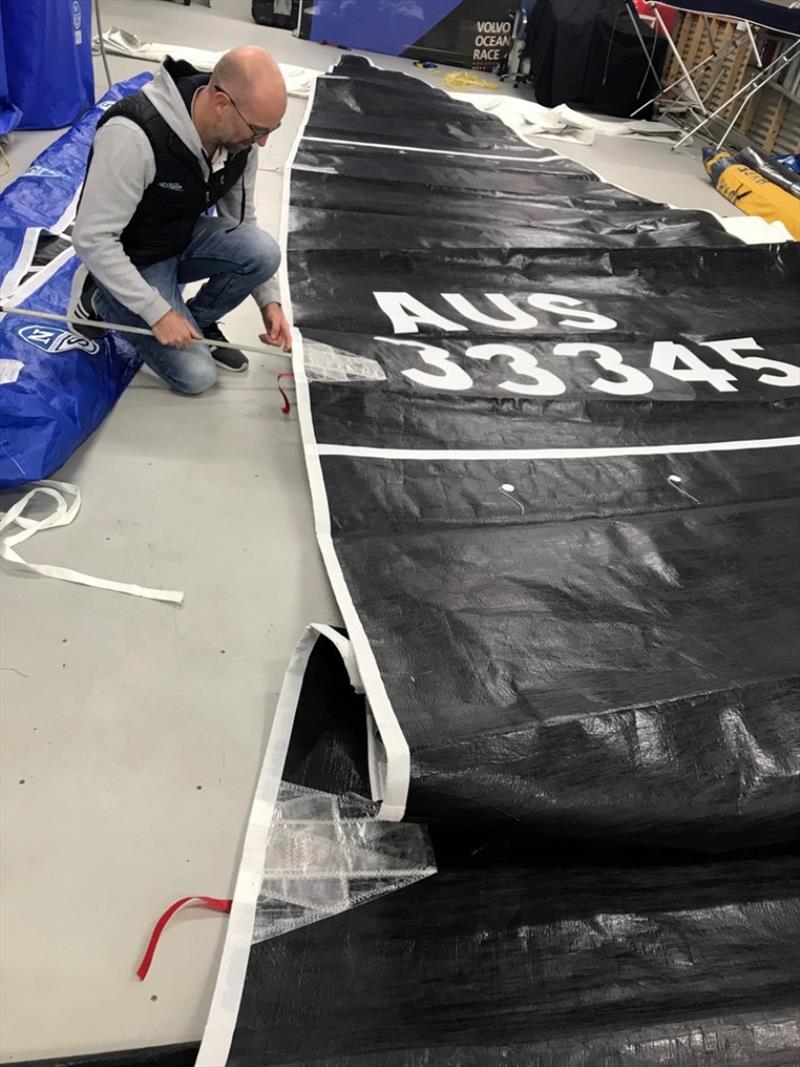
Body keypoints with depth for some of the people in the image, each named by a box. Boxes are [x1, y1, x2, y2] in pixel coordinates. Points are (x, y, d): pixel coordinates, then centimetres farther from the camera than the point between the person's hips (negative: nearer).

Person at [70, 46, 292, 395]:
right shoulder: (134, 134, -35)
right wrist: (158, 313, -29)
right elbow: (92, 239, -30)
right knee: (195, 375, -13)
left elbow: (242, 221, 1)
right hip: (132, 260, -5)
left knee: (263, 252, -23)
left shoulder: (238, 136, -13)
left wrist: (269, 299, -6)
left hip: (184, 238, 6)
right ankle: (100, 298, 8)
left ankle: (197, 322, 4)